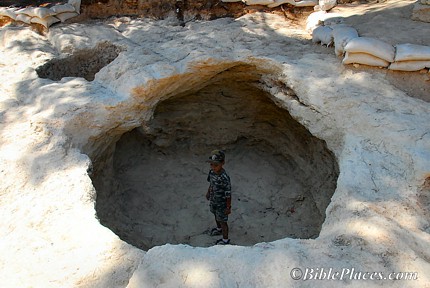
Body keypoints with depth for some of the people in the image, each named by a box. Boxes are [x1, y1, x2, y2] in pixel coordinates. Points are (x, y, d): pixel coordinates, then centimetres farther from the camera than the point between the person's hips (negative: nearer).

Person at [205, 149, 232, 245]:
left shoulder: (224, 178, -37)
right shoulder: (212, 172, -15)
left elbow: (228, 194, -26)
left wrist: (228, 207, -18)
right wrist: (208, 193, 21)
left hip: (221, 204, -7)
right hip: (213, 201, 7)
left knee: (222, 221, 15)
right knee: (216, 216, 31)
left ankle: (225, 239, 39)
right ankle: (219, 229, 61)